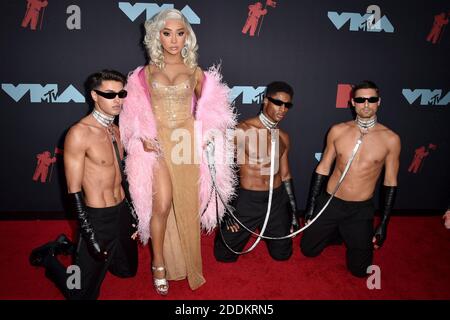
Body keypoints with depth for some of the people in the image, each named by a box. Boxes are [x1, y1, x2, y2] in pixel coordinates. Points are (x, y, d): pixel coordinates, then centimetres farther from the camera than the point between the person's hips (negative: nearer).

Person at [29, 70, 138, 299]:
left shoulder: (116, 130, 6)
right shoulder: (80, 133, -18)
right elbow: (74, 191, -17)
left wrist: (133, 213, 14)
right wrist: (90, 236, -19)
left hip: (122, 212, 8)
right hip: (98, 218, -7)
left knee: (128, 270, 25)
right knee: (82, 293, 3)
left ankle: (70, 246, 36)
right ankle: (49, 257, 29)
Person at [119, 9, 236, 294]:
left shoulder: (196, 72, 7)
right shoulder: (146, 72, 6)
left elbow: (208, 109, 14)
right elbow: (136, 112, 8)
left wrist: (206, 134, -4)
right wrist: (143, 137, -9)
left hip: (187, 141, 1)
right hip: (157, 142, -1)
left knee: (186, 207, 7)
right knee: (162, 205, -12)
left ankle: (187, 264, 28)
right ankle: (159, 264, 11)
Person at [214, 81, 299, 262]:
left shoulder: (284, 137, 4)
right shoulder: (243, 131, -15)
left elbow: (285, 175, 13)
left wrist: (294, 211, 13)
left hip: (277, 200, 5)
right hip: (248, 200, -4)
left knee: (282, 253, 16)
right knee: (225, 254, 6)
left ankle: (265, 229, 45)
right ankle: (228, 229, 37)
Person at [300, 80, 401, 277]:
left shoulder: (390, 139, -9)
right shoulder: (338, 130, -5)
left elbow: (390, 182, -2)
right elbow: (323, 168, 1)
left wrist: (383, 224, -1)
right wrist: (310, 206, 2)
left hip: (361, 210, -1)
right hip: (329, 203, 1)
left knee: (359, 269, 8)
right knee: (308, 250, 12)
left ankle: (355, 238, 38)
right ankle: (338, 234, 38)